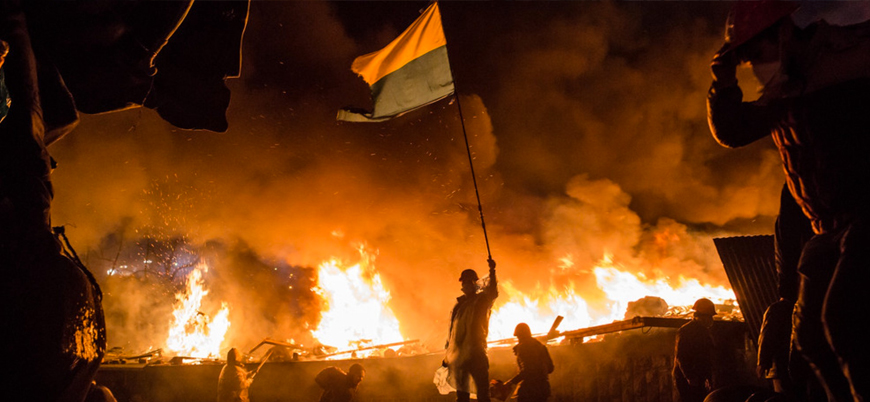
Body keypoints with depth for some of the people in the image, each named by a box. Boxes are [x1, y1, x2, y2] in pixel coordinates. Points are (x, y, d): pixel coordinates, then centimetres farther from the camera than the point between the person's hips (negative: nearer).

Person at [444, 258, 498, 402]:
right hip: (458, 355, 5)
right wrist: (447, 355, 19)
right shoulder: (458, 304, 16)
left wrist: (492, 272, -37)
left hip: (476, 353, -5)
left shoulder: (482, 300, 2)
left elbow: (492, 293, -22)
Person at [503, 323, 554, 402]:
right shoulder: (540, 345, 15)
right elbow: (550, 368, 15)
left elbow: (526, 370, -21)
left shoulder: (523, 347, -10)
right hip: (543, 389, 8)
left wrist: (511, 381, -18)